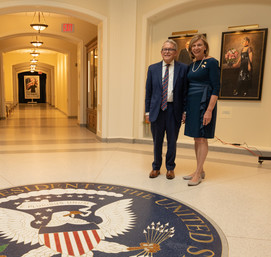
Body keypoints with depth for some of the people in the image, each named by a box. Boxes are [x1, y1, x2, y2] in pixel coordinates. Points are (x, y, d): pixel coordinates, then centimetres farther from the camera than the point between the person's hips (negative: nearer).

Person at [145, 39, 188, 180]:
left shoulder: (183, 68, 1)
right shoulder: (153, 68, 6)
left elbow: (185, 92, 2)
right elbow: (148, 92, 7)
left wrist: (185, 111, -3)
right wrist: (147, 111, 3)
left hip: (174, 110, -1)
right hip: (157, 109, 1)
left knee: (172, 141, 9)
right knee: (157, 141, 11)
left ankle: (170, 168, 27)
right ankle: (156, 167, 28)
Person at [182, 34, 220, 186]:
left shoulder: (211, 62, -8)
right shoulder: (192, 65, 14)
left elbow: (216, 88, -14)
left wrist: (209, 110, -21)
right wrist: (185, 110, 13)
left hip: (204, 104, -8)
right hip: (192, 104, 8)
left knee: (202, 139, -3)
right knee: (196, 139, 11)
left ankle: (198, 174, 6)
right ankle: (200, 171, 23)